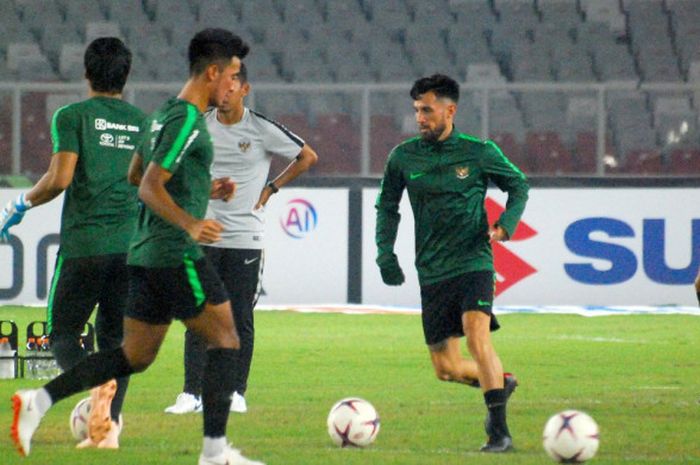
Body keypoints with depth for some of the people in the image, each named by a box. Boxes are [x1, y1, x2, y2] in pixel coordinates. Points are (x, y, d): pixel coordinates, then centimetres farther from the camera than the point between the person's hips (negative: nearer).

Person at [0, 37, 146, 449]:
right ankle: (109, 428, 2)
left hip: (84, 244, -4)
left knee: (63, 331, 5)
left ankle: (95, 384, -27)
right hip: (131, 245, 4)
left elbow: (60, 179, -11)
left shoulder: (73, 117, -3)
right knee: (116, 337, 12)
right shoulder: (143, 122, 10)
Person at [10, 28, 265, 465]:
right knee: (226, 340, -1)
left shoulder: (164, 114, 16)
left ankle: (38, 401, 3)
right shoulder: (188, 121, -15)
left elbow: (136, 175, 28)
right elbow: (150, 187, -21)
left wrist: (204, 189, 24)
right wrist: (190, 225, -30)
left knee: (135, 356, 12)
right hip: (176, 254, -10)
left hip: (146, 254, 10)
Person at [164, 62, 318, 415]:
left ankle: (236, 392, 10)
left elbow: (307, 157, 8)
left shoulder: (262, 129, -3)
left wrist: (271, 188, 4)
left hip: (245, 237, -2)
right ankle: (192, 393, -2)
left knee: (241, 318, 1)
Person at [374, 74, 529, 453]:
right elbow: (387, 206, 16)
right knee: (446, 368, 4)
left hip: (473, 262, -4)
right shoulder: (403, 157, 4)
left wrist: (507, 222, -6)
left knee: (476, 335, -27)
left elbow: (518, 184, 11)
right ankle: (501, 382, 35)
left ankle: (499, 431, -23)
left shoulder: (479, 153, -3)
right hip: (432, 272, 4)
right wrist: (385, 252, 5)